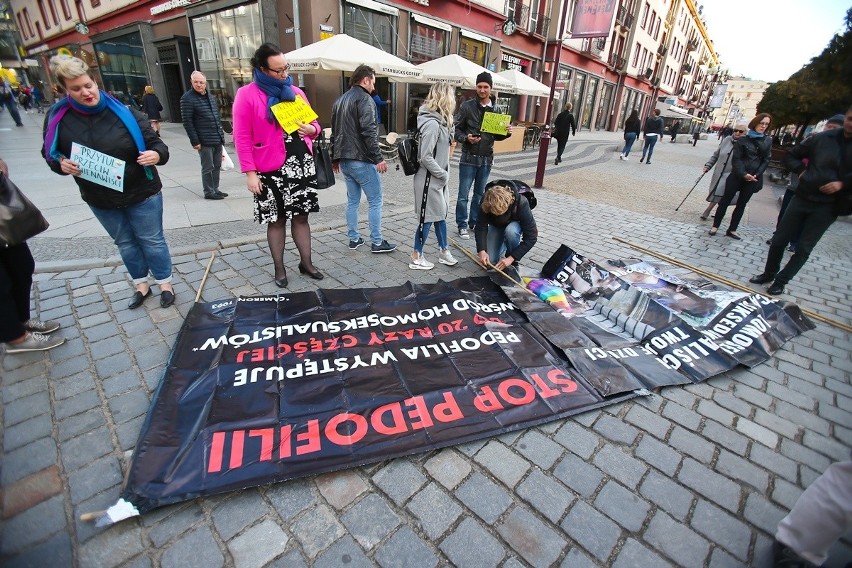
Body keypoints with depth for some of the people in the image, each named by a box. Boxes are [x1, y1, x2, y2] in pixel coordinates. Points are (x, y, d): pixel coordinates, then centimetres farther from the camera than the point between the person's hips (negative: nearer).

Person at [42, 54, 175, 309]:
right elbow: (50, 154, 8)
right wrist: (61, 164, -15)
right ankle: (141, 285, 32)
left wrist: (156, 155, -31)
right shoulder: (58, 118, -3)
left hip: (142, 193, -3)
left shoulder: (124, 113, -11)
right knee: (125, 243, 16)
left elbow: (156, 144, -9)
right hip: (100, 200, 4)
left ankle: (165, 284, 22)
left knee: (152, 240, 6)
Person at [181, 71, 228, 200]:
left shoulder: (211, 96, 15)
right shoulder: (187, 98, -8)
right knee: (208, 168, -1)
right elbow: (187, 122, -12)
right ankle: (209, 192, 8)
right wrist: (195, 141, -16)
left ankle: (215, 189, 23)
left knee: (217, 166, 12)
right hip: (205, 141, -7)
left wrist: (221, 134, 16)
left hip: (218, 139, 7)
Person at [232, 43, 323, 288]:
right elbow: (242, 137, -8)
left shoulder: (296, 92, 11)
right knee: (276, 220, 5)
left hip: (301, 167, 4)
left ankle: (306, 262, 22)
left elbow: (312, 122, 20)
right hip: (270, 171, -4)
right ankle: (279, 269, 18)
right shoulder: (247, 95, -5)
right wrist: (250, 172, -13)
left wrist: (312, 129, -5)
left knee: (301, 216, 9)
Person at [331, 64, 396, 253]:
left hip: (344, 160, 9)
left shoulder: (340, 100, 18)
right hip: (361, 160, -9)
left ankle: (353, 239, 19)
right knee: (375, 200, -1)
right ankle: (377, 242, 3)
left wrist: (335, 158, 27)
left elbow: (334, 131, 22)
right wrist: (378, 158, -22)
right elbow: (369, 132, -21)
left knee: (352, 200, 14)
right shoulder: (365, 99, -9)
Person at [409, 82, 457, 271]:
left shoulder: (439, 121, 10)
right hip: (429, 180, -9)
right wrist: (443, 175, -15)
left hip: (438, 178, 9)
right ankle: (416, 258, 13)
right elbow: (426, 157, -24)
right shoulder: (432, 123, -20)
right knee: (427, 218, 0)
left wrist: (444, 174, 7)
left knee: (441, 215, 17)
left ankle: (444, 252, 31)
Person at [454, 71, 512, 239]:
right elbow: (455, 128, -4)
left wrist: (507, 133, -6)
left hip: (486, 158, 4)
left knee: (480, 194, 13)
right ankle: (462, 225, 14)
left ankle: (474, 221, 28)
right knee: (463, 195, 1)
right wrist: (466, 138, -21)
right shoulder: (467, 106, -5)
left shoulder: (495, 109, 7)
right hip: (469, 157, -4)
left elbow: (496, 135, 13)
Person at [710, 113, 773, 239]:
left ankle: (732, 229, 13)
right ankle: (715, 226, 9)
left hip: (753, 178, 3)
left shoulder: (768, 140, 6)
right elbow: (736, 158, -8)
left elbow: (766, 160, 5)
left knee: (742, 203, 7)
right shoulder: (744, 139, -3)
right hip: (738, 175, -3)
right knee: (726, 199, 0)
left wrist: (757, 175, -9)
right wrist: (743, 173, -18)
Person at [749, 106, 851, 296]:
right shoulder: (823, 138, 0)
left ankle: (781, 281, 16)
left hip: (827, 207, -2)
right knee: (778, 240, 8)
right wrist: (801, 170, -2)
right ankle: (768, 273, 27)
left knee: (803, 248, 4)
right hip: (802, 198, 2)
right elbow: (791, 155, 12)